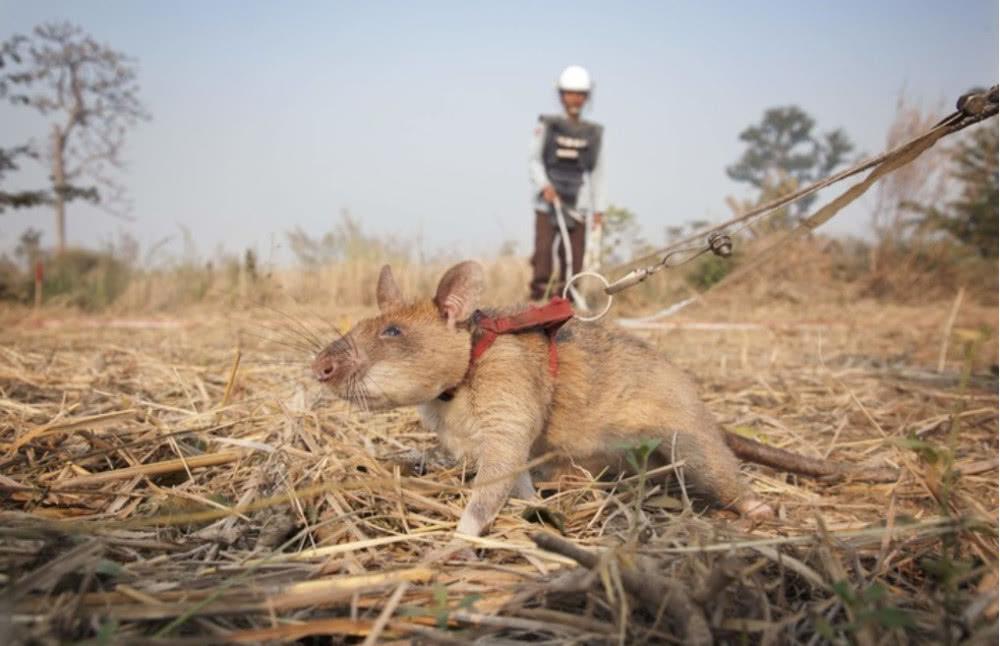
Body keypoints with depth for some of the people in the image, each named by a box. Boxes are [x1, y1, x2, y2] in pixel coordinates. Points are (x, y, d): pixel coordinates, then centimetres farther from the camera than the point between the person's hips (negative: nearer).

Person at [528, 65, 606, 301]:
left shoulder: (594, 133, 9)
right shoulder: (547, 126, 4)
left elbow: (597, 172, 11)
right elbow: (535, 160, 3)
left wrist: (598, 209, 8)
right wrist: (544, 185, -14)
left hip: (577, 202, 2)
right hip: (548, 199, -2)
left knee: (575, 252, -2)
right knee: (544, 247, -11)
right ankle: (539, 291, -2)